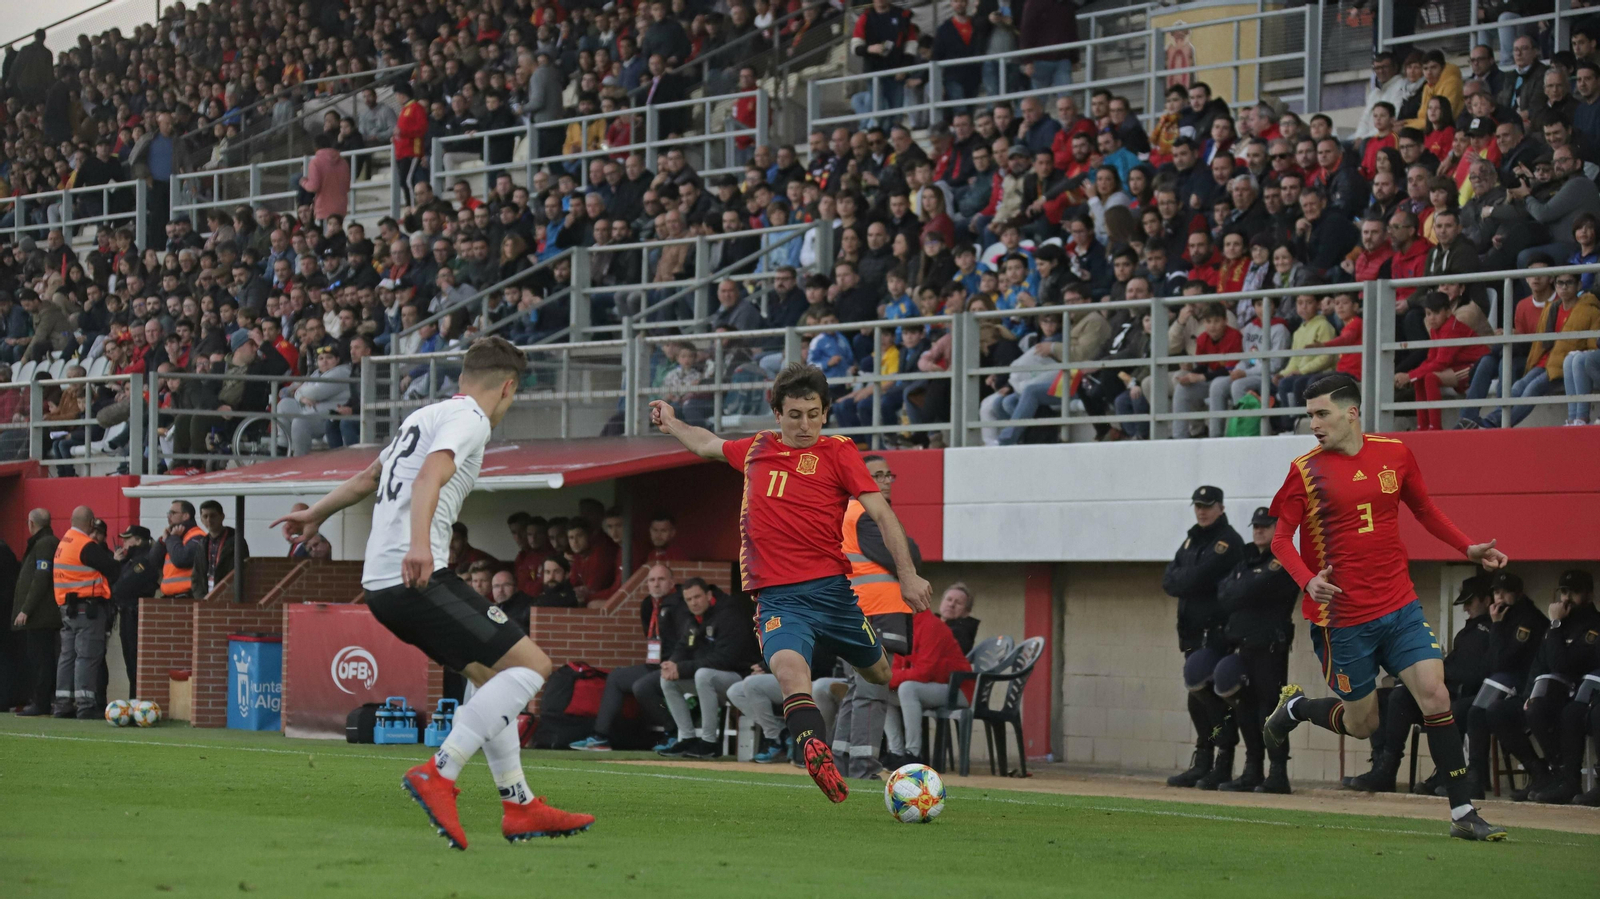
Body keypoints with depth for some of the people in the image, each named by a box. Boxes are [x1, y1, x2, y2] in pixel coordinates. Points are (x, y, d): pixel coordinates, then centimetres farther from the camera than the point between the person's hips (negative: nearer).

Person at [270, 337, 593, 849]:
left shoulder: (423, 417, 24)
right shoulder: (469, 418, -4)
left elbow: (369, 477, 37)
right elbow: (431, 476, -23)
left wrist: (315, 516, 51)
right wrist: (419, 544, -38)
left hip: (381, 582, 10)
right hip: (418, 578, -10)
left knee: (491, 675, 19)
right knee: (531, 665, -12)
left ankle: (519, 806, 17)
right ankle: (439, 774, -20)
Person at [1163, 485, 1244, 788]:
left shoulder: (1228, 541, -9)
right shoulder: (1192, 540, 20)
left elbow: (1197, 580, -18)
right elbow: (1168, 580, 12)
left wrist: (1180, 580, 0)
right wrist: (1187, 581, -7)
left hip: (1217, 633, -9)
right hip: (1193, 632, 9)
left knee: (1210, 695, -17)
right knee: (1198, 700, 10)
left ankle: (1224, 765, -12)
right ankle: (1202, 765, 15)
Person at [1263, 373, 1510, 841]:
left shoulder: (1394, 455, 4)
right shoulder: (1306, 470, -6)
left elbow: (1424, 509, 19)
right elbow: (1281, 539, -3)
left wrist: (1468, 547, 6)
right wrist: (1308, 580, -22)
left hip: (1400, 607, 3)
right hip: (1342, 616, -3)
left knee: (1436, 697, -10)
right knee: (1361, 723, 5)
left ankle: (1463, 814, -4)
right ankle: (1295, 707, 36)